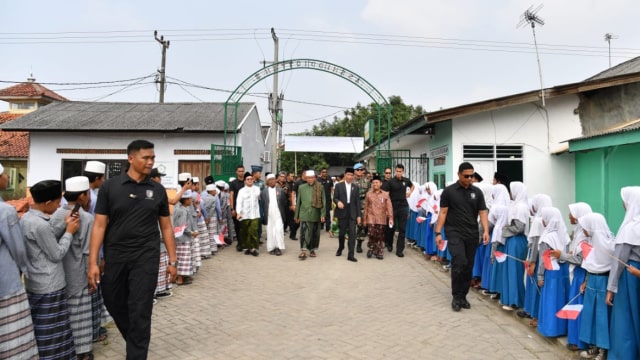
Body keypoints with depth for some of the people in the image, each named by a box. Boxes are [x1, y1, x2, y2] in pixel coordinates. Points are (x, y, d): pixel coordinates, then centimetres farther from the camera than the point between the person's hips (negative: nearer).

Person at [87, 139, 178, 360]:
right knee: (114, 304, 16)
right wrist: (93, 262, -7)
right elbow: (99, 225, -3)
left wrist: (172, 261, 4)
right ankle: (135, 341, 42)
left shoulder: (158, 190, 2)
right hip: (115, 257, 1)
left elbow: (166, 227, 6)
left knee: (140, 311, 0)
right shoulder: (109, 187, -2)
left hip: (146, 258, -1)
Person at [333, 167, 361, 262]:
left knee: (352, 233, -7)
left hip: (352, 213, 1)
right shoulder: (338, 185, 4)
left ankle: (351, 254, -5)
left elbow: (358, 202, 6)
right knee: (341, 232, 11)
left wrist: (359, 215, 1)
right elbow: (335, 198, 1)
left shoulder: (356, 187, 9)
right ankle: (340, 248, 37)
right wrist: (338, 202, -23)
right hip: (342, 212, -1)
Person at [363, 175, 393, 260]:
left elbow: (389, 207, -1)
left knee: (380, 236, 4)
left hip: (382, 219, 0)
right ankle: (371, 249, 14)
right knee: (371, 235, -10)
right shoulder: (368, 194, 6)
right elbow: (366, 207, 10)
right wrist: (364, 219, 9)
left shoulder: (385, 194, 3)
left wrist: (390, 218, -10)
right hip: (371, 218, 0)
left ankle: (379, 253, 15)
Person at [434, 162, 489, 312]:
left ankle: (463, 296, 23)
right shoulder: (448, 191, -1)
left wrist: (486, 231, -11)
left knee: (468, 267, 8)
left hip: (472, 234, 4)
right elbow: (443, 213, -1)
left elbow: (482, 212, 3)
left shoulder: (477, 192, 6)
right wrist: (438, 233, -7)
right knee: (459, 263, -16)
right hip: (454, 233, -3)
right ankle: (456, 297, 0)